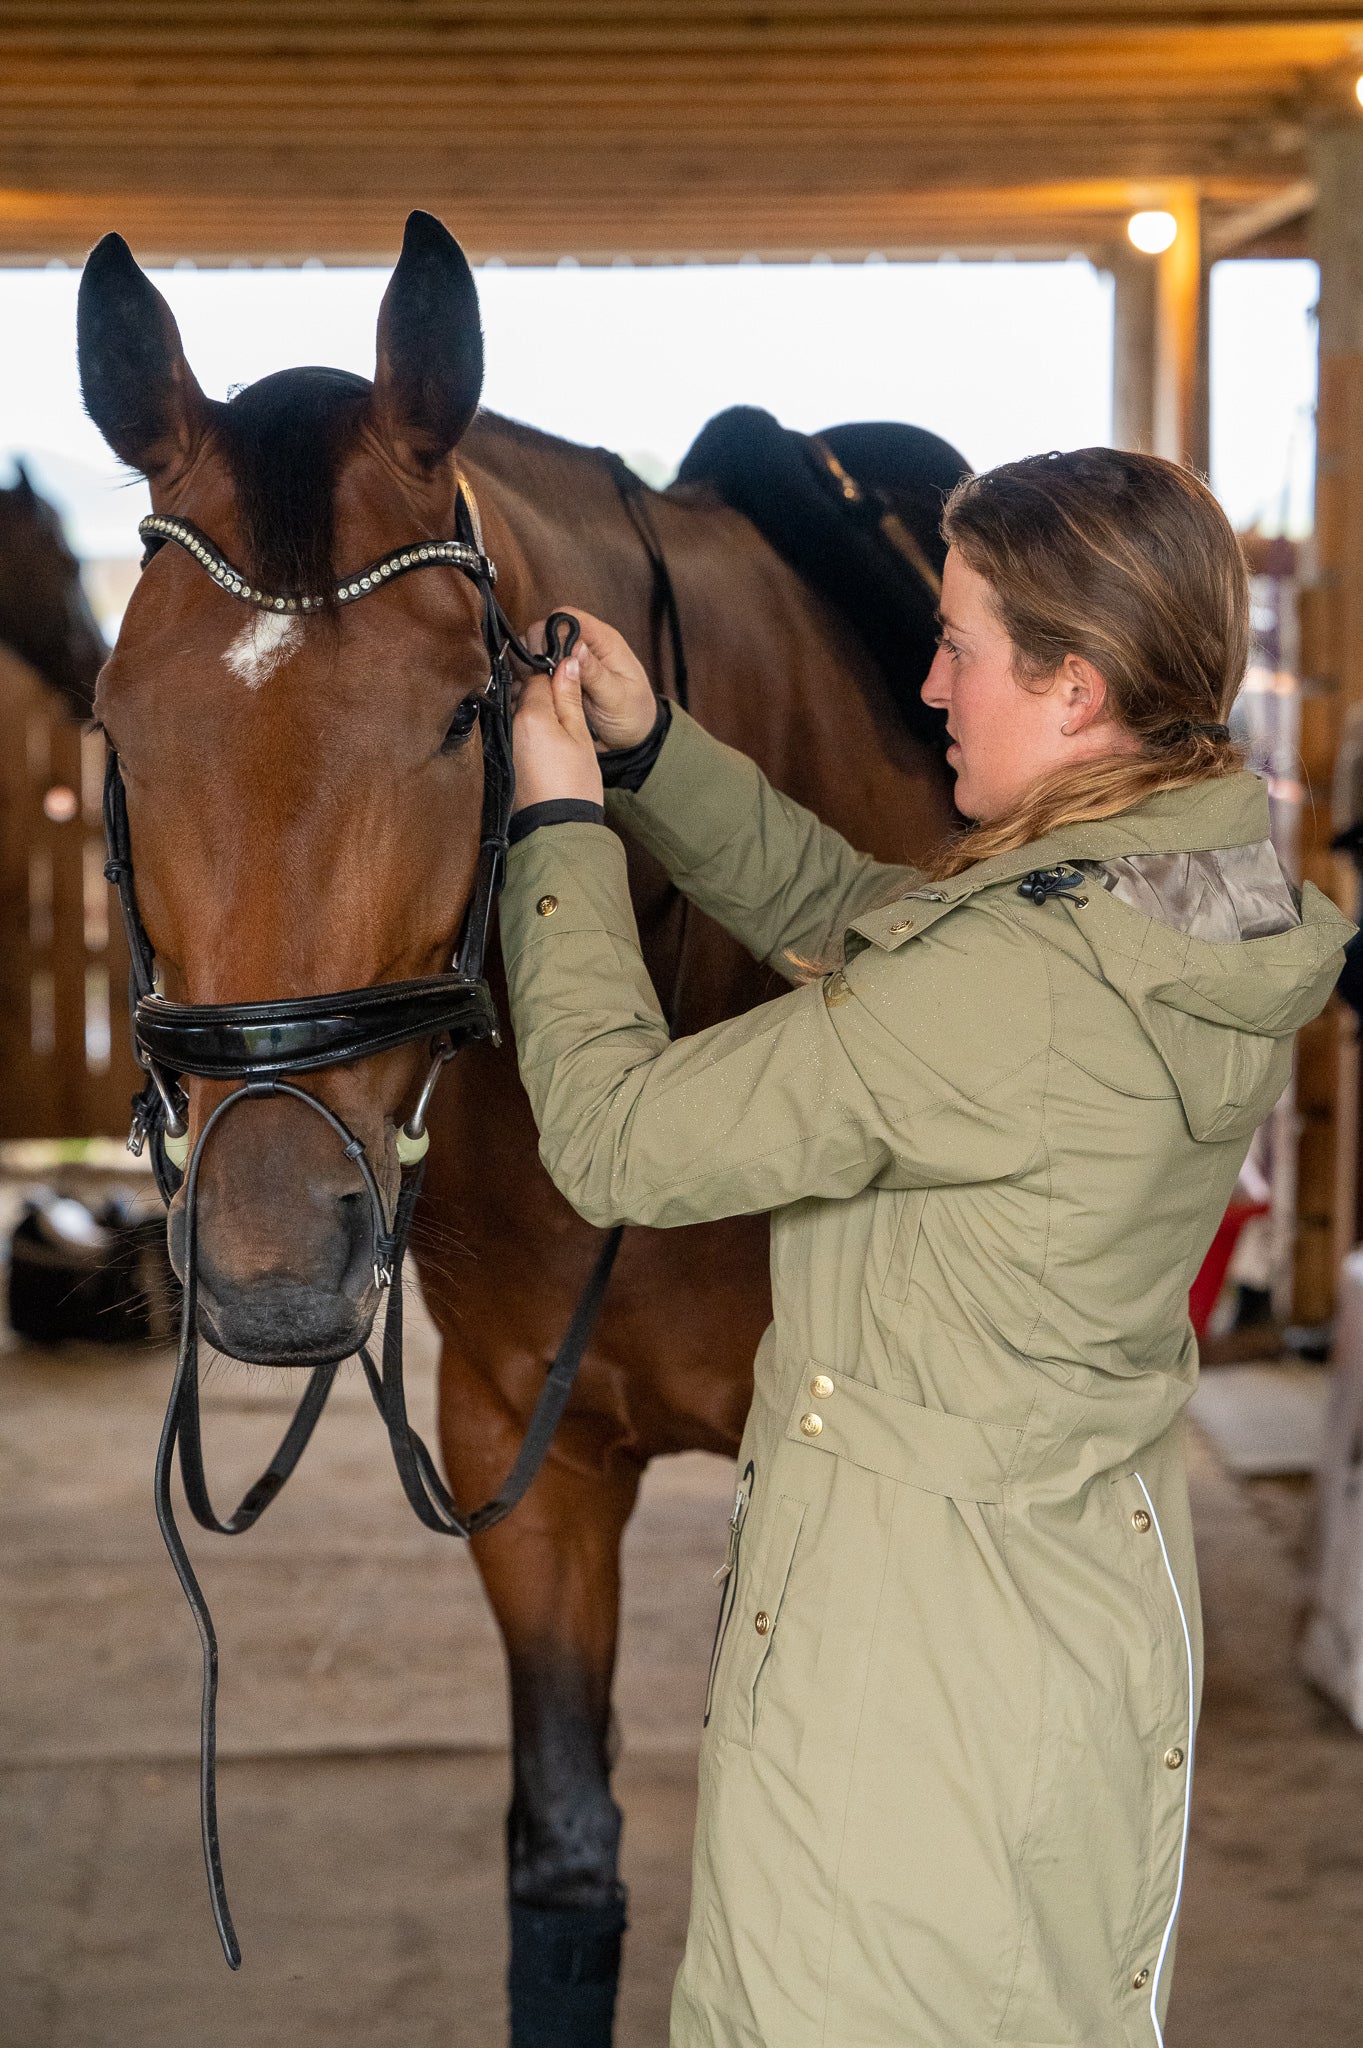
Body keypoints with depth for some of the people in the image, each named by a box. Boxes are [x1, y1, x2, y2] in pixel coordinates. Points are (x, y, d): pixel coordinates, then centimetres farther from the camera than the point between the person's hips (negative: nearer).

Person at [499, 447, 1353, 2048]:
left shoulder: (1003, 986, -30)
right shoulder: (1208, 910, -2)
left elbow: (617, 1137, -21)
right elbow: (833, 908, 12)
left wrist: (559, 826, -10)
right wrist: (645, 745, 4)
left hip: (911, 1637, -8)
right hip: (1107, 1582, 8)